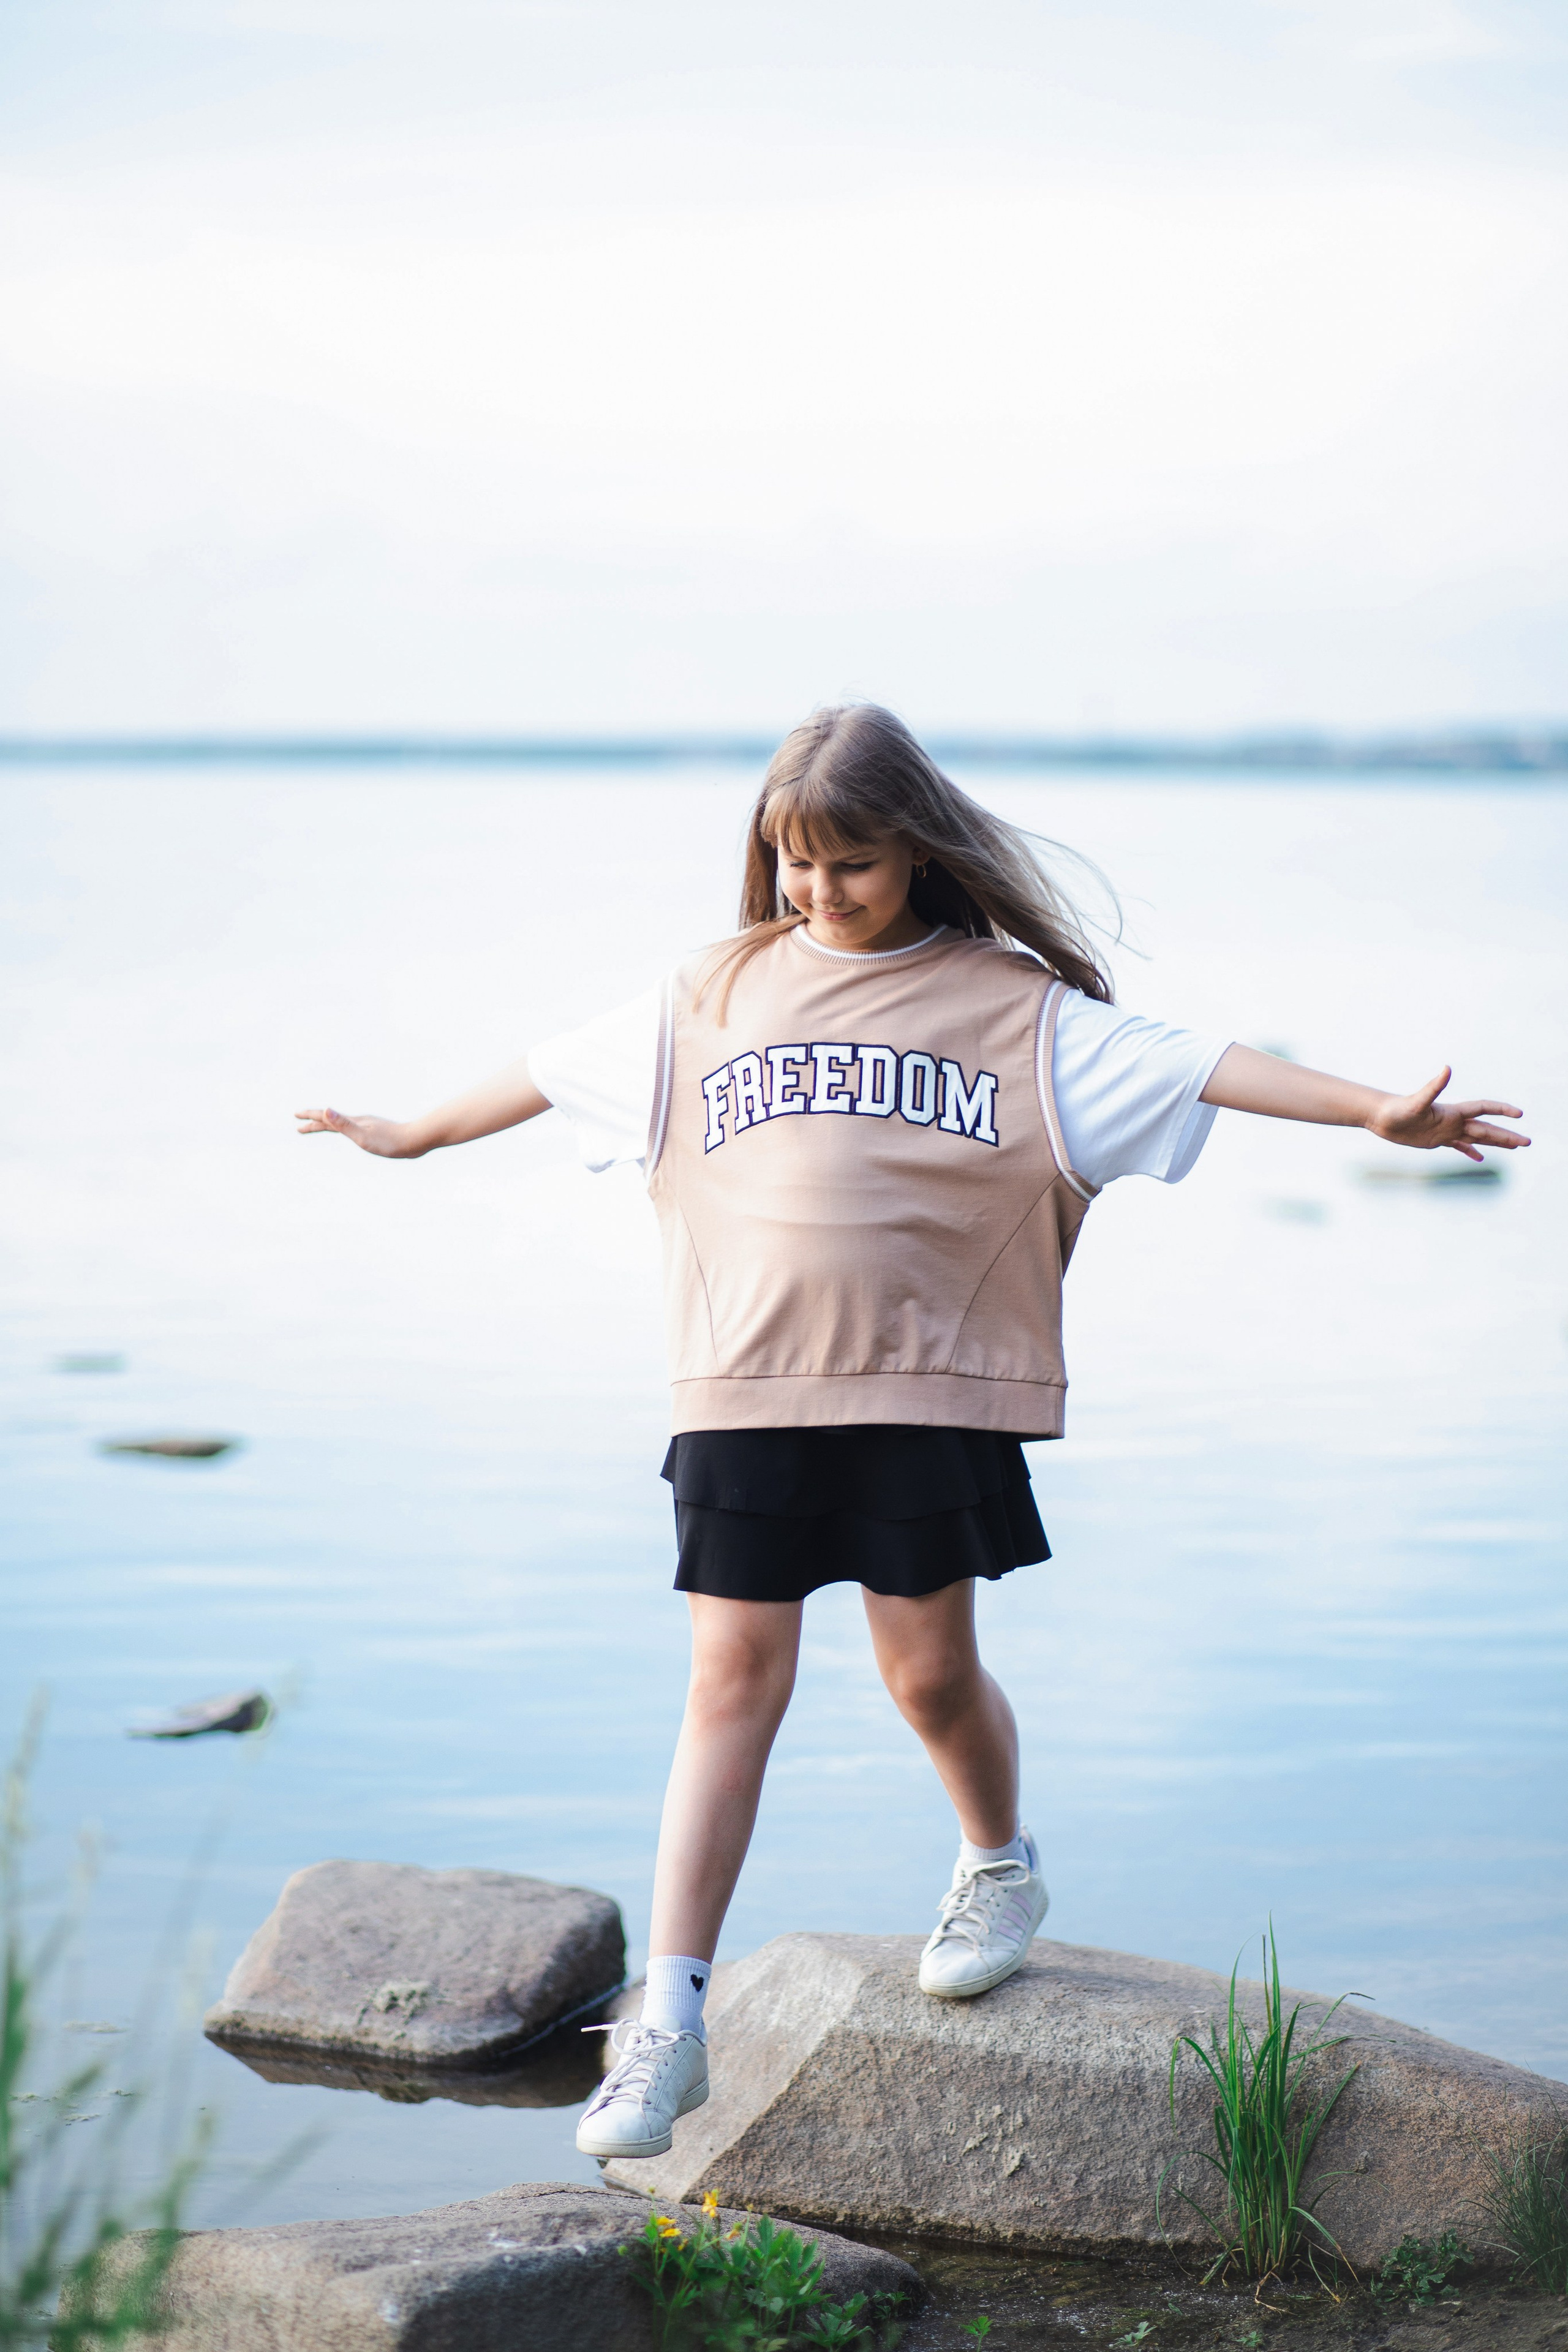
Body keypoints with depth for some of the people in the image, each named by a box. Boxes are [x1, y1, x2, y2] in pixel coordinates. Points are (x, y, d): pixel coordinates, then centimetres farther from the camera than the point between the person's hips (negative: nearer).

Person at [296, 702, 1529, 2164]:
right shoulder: (720, 993, 12)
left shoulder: (1004, 1000, 3)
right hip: (747, 1387, 2)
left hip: (931, 1386, -2)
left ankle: (998, 1866, 38)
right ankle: (670, 2020, 0)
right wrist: (414, 1134, 34)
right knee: (733, 1680, -1)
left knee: (930, 1672, 4)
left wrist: (1375, 1111, -13)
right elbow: (563, 1073, 24)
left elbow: (1186, 1065, -4)